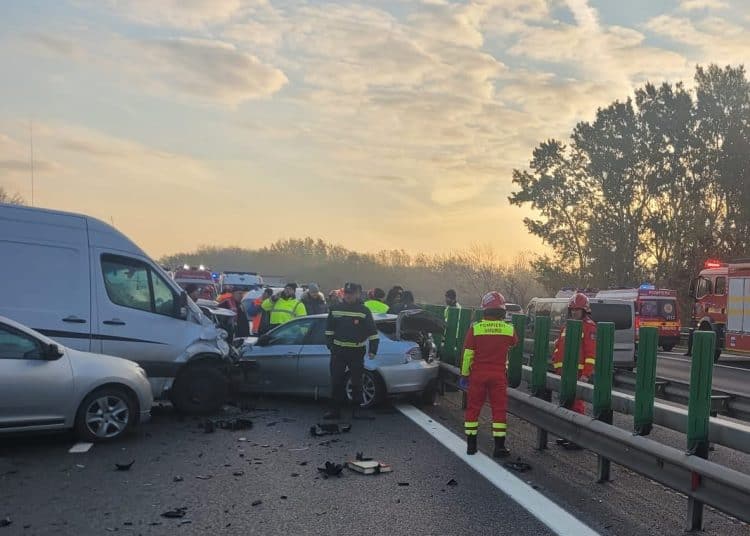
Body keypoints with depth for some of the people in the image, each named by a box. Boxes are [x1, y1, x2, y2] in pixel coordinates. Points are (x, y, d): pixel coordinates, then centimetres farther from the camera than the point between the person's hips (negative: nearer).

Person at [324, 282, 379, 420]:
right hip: (338, 351, 3)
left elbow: (373, 332, -4)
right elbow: (329, 329, 15)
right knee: (336, 381, 3)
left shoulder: (364, 311, -4)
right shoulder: (335, 309, 6)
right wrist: (330, 344, 8)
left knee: (357, 382, 5)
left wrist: (373, 349, -8)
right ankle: (335, 410, 10)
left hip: (357, 352, -3)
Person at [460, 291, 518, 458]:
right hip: (499, 375, 0)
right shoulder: (509, 329, -6)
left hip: (478, 374, 0)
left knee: (473, 408, 10)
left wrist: (464, 374, 6)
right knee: (499, 409, 8)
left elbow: (468, 354, -5)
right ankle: (499, 447, 9)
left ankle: (471, 444, 16)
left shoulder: (475, 328, -9)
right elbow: (514, 343, 18)